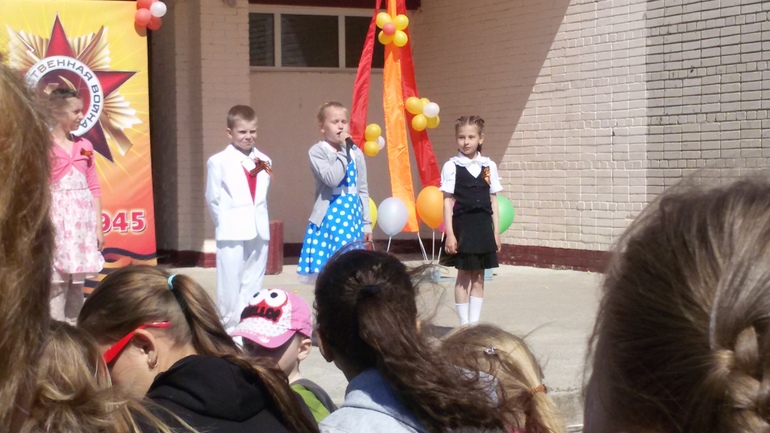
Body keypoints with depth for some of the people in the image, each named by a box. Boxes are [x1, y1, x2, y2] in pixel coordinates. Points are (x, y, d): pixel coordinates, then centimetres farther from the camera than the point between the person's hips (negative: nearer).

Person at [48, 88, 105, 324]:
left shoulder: (84, 146, 11)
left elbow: (93, 188, 12)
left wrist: (98, 226, 8)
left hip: (82, 221, 5)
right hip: (57, 220, -5)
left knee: (77, 283, 9)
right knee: (56, 283, -6)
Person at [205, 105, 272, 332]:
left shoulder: (264, 161, 7)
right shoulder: (218, 162, -5)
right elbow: (212, 198, -1)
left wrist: (258, 220, 6)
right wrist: (227, 223, 2)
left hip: (259, 232, 4)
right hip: (232, 233, -4)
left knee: (253, 284, 9)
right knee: (230, 284, -2)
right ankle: (229, 326, 7)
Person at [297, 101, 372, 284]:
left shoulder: (356, 153, 8)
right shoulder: (317, 151, -5)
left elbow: (363, 190, 12)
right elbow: (332, 179, -21)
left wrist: (366, 223, 9)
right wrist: (343, 151, -16)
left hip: (352, 217, 4)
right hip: (329, 218, -4)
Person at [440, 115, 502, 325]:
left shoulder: (489, 166, 6)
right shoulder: (452, 166, -4)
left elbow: (493, 200, 9)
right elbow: (447, 201, -4)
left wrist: (496, 232, 6)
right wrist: (450, 234, -9)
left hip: (484, 225, 3)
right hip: (463, 224, -3)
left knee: (479, 276, 7)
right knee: (464, 275, 3)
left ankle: (474, 321, 14)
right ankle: (464, 324, 9)